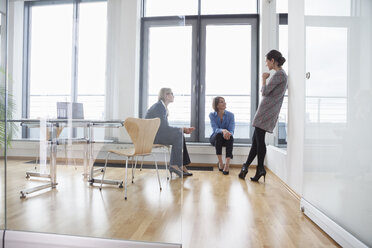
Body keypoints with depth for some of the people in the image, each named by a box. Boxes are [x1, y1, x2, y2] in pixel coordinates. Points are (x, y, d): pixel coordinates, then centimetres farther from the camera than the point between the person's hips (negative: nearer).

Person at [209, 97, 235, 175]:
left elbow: (231, 130, -15)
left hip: (226, 139, 1)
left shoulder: (230, 115, -6)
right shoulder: (212, 115, -7)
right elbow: (215, 129, -20)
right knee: (218, 135, -35)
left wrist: (228, 133, -40)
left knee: (230, 136, -34)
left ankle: (227, 165, -41)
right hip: (215, 138, 0)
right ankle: (220, 162, -31)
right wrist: (223, 130, -43)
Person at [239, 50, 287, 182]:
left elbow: (265, 91, -14)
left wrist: (263, 79, -1)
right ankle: (245, 166, 15)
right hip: (268, 112, 10)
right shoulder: (281, 74, 20)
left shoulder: (279, 74, -11)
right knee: (256, 140, 10)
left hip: (267, 111, -10)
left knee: (259, 140, -5)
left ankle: (260, 169, 3)